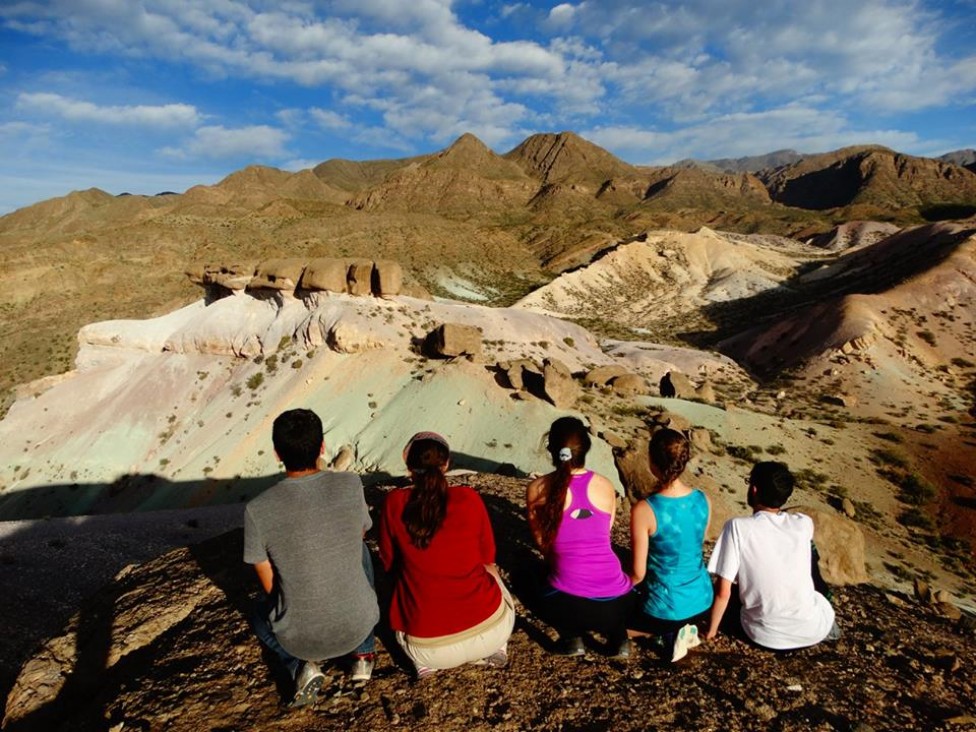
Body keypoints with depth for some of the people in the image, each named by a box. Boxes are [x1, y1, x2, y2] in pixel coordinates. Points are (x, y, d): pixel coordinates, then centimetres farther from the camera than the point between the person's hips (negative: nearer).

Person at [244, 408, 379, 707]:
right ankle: (362, 653, 25)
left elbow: (270, 585, -4)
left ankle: (301, 666, 7)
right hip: (358, 626, 0)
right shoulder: (351, 485, -14)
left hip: (300, 638, 0)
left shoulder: (257, 510, -16)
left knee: (261, 612, 33)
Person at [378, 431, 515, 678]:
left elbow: (388, 563, 8)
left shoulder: (394, 502, -7)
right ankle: (493, 649, 19)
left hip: (427, 648, 0)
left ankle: (424, 662, 17)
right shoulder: (469, 497, -6)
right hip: (489, 630, 1)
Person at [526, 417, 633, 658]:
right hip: (616, 604, 3)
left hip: (570, 606, -2)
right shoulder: (606, 485, 3)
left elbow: (542, 543, 8)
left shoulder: (537, 489, -4)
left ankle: (571, 638, 12)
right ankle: (618, 637, 15)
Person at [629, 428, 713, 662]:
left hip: (667, 609, -6)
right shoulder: (703, 500, -9)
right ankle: (684, 628, 13)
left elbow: (638, 574, -18)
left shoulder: (644, 510, -26)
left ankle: (669, 633, 3)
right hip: (702, 601, 6)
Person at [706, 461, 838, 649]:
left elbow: (723, 592, -16)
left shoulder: (737, 527, -19)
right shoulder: (804, 524, -9)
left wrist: (711, 631, -3)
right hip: (812, 629, 2)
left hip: (765, 635, -1)